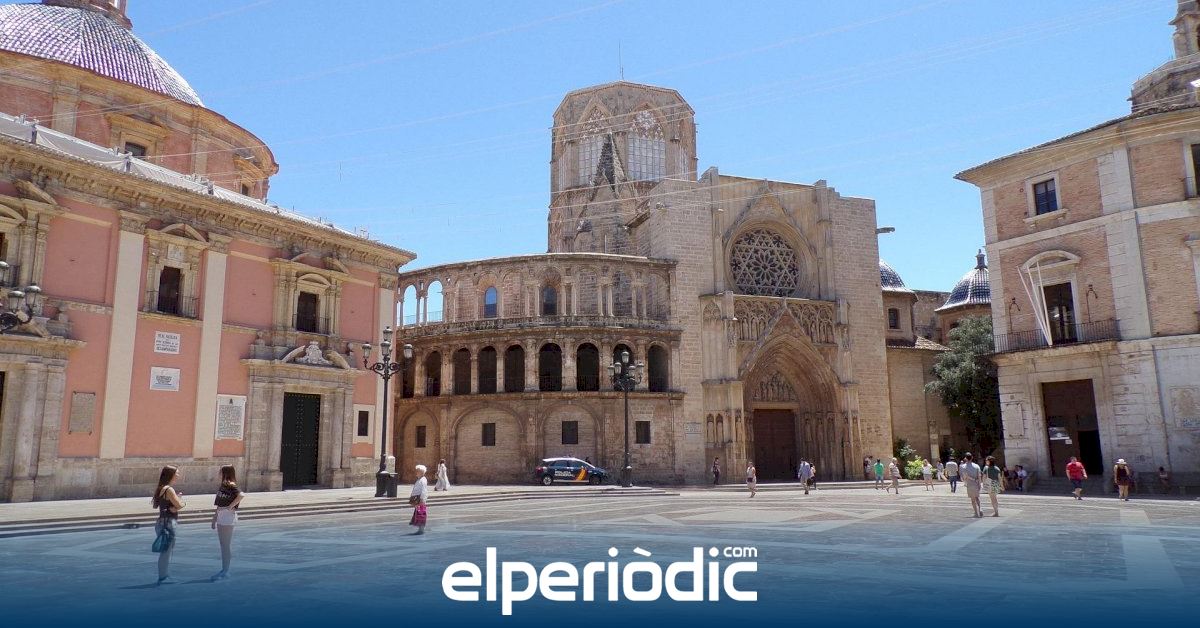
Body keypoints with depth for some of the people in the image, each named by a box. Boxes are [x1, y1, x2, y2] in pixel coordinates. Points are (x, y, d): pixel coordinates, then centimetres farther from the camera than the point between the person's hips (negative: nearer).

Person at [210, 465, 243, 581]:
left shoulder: (231, 486, -14)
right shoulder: (222, 486, 13)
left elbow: (241, 495, -33)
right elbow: (218, 506, 16)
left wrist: (231, 506, -25)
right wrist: (214, 519, 15)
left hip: (228, 518, -9)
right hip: (221, 518, 9)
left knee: (226, 545, -3)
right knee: (223, 545, 14)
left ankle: (225, 571, 4)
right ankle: (224, 570, 22)